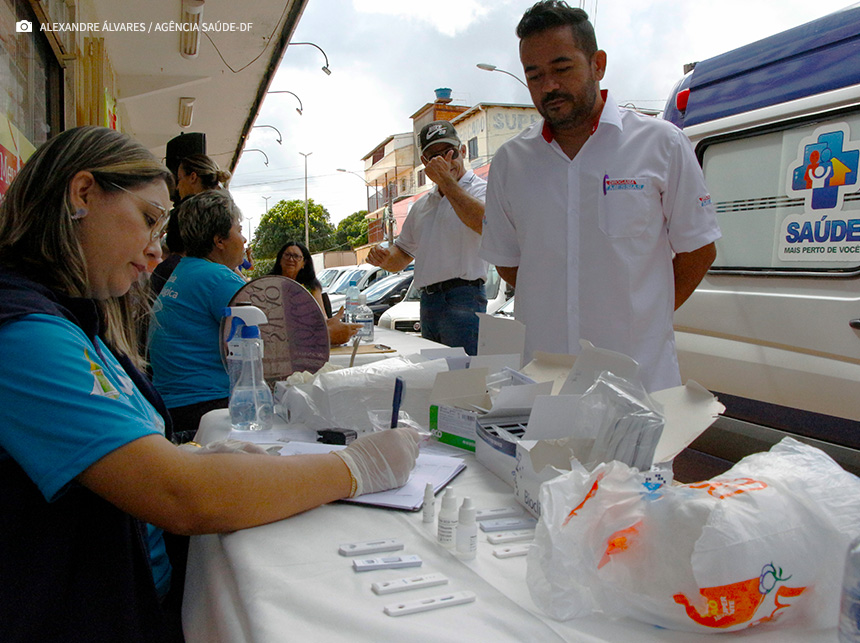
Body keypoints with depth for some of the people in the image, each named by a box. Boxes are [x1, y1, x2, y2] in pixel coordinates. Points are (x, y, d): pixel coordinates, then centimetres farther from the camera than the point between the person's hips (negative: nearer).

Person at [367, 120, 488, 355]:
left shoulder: (481, 190, 0)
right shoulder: (422, 205, 23)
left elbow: (485, 222, -25)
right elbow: (402, 253, 28)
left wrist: (446, 180, -17)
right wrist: (384, 257, 3)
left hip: (463, 301, -7)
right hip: (427, 302, 7)